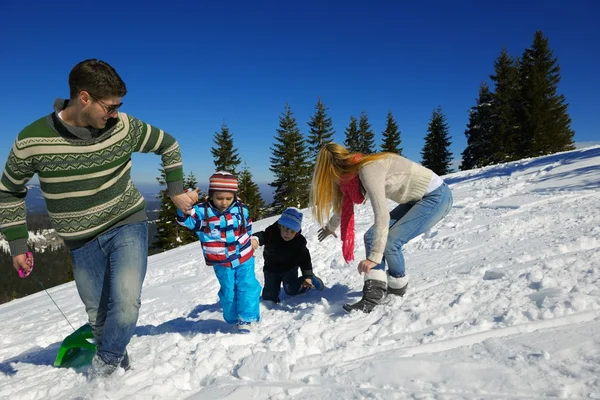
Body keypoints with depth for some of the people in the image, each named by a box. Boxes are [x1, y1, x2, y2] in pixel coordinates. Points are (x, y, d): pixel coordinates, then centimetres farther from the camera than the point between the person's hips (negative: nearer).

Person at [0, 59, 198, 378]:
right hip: (82, 242, 1)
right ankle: (115, 360, 40)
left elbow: (168, 145, 4)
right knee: (97, 314, 12)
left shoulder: (124, 127, -14)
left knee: (125, 303, -15)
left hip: (127, 224, -1)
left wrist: (176, 190, 0)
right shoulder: (32, 140, -15)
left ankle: (106, 360, 15)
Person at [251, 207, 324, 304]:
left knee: (291, 290, -11)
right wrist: (254, 239, -68)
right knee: (270, 296, -6)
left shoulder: (299, 241, -21)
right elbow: (262, 236, -43)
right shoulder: (271, 234, -26)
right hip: (272, 269, 0)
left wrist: (307, 275, -22)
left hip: (290, 268, 0)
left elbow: (304, 258, -14)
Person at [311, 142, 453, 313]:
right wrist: (331, 226, 36)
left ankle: (398, 286, 8)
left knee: (390, 242, -19)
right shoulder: (353, 173, 2)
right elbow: (345, 203, 21)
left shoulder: (368, 170, -27)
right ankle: (374, 292, -9)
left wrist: (374, 257, -32)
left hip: (437, 196, -9)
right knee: (372, 237, -2)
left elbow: (382, 216, -33)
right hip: (417, 199, 9)